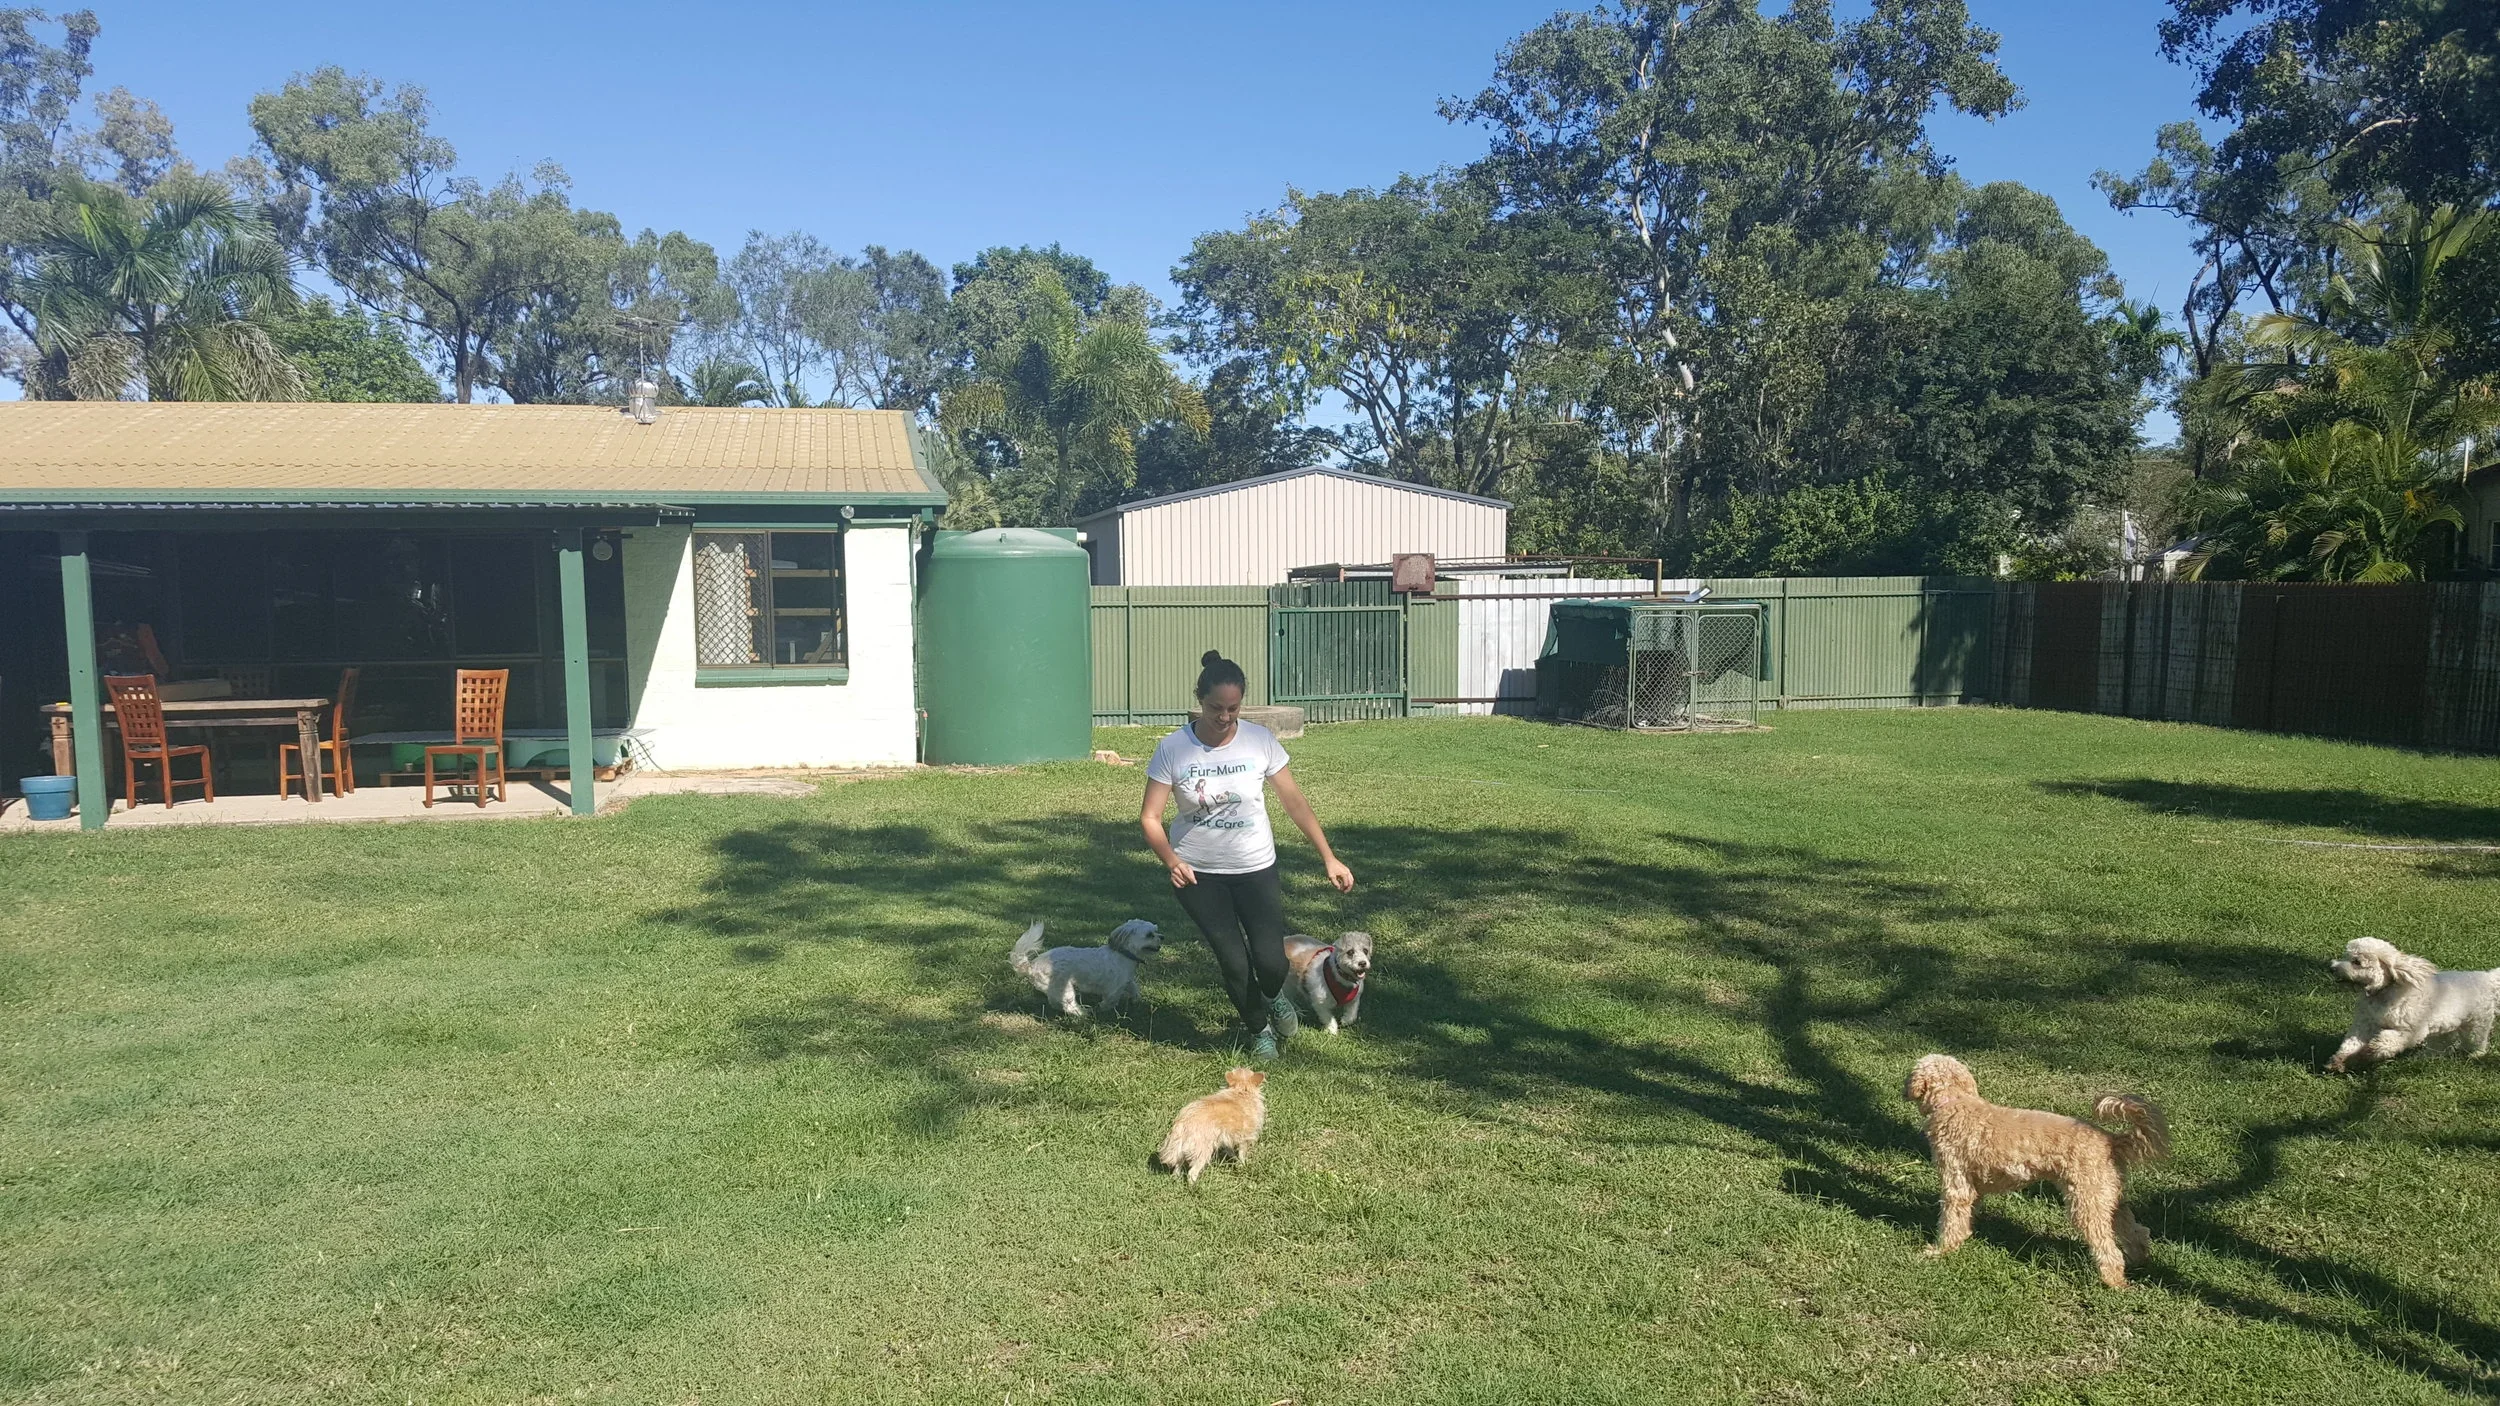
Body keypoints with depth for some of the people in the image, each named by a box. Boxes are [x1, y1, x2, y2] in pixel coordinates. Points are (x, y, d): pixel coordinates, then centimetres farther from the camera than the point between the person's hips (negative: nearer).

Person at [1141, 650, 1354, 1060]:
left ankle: (1274, 995, 32)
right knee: (1234, 963, -4)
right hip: (1198, 873, 0)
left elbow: (1295, 802, -4)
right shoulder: (1173, 749, -13)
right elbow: (1150, 817, -9)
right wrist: (1171, 860, -27)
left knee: (1270, 961, -8)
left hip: (1255, 869, 1)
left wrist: (1330, 859, -6)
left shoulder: (1260, 740, -10)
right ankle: (1258, 1029, 28)